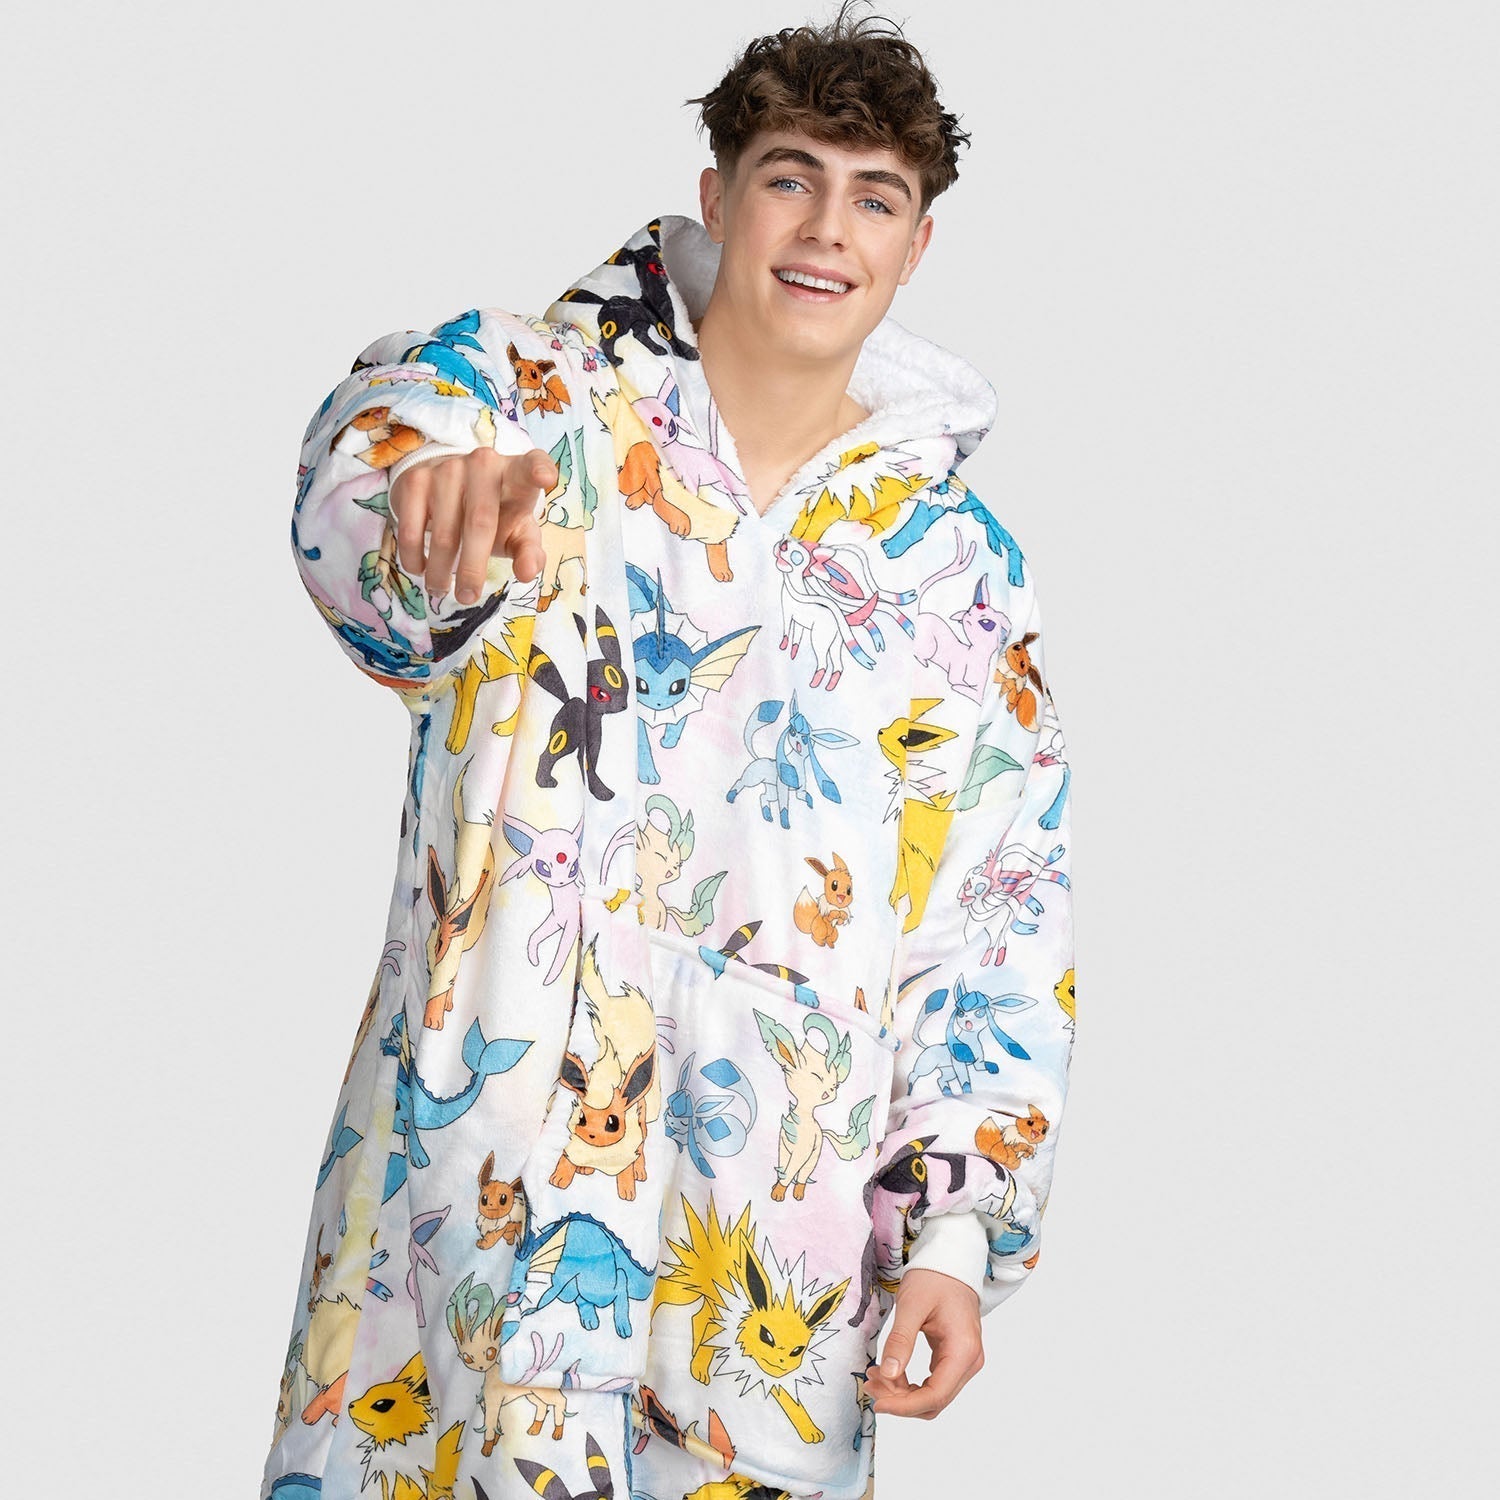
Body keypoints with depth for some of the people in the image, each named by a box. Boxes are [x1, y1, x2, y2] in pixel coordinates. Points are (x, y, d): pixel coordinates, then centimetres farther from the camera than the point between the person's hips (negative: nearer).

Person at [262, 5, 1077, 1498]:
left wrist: (959, 1228, -1)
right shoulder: (535, 396, -1)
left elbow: (1010, 922, 8)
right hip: (472, 1192, -1)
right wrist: (437, 495, -49)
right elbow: (376, 435, -24)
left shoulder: (959, 564, 7)